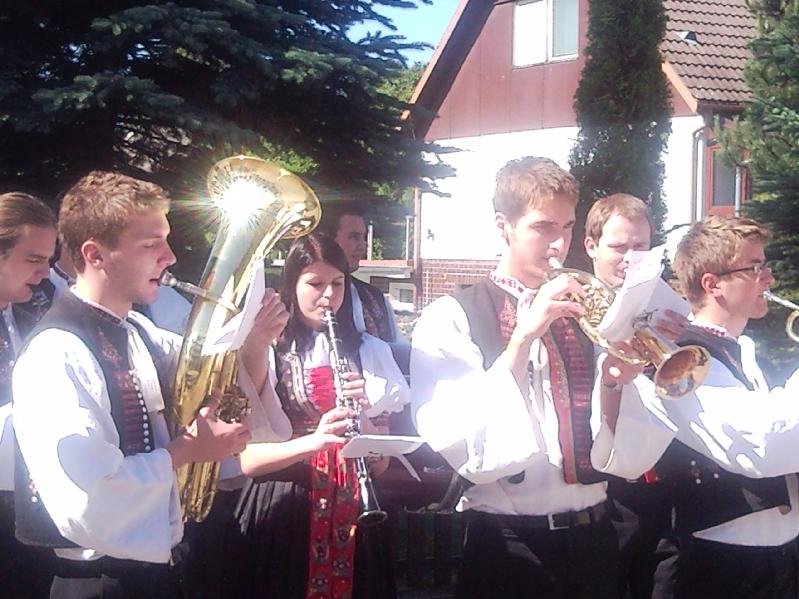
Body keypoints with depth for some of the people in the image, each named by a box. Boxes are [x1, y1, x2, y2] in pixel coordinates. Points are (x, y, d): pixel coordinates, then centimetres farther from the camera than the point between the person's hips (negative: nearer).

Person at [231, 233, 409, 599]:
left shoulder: (368, 351, 8)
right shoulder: (265, 353, -1)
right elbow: (245, 458, -9)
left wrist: (362, 414, -14)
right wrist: (312, 441, -24)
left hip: (352, 512, 3)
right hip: (283, 514, -2)